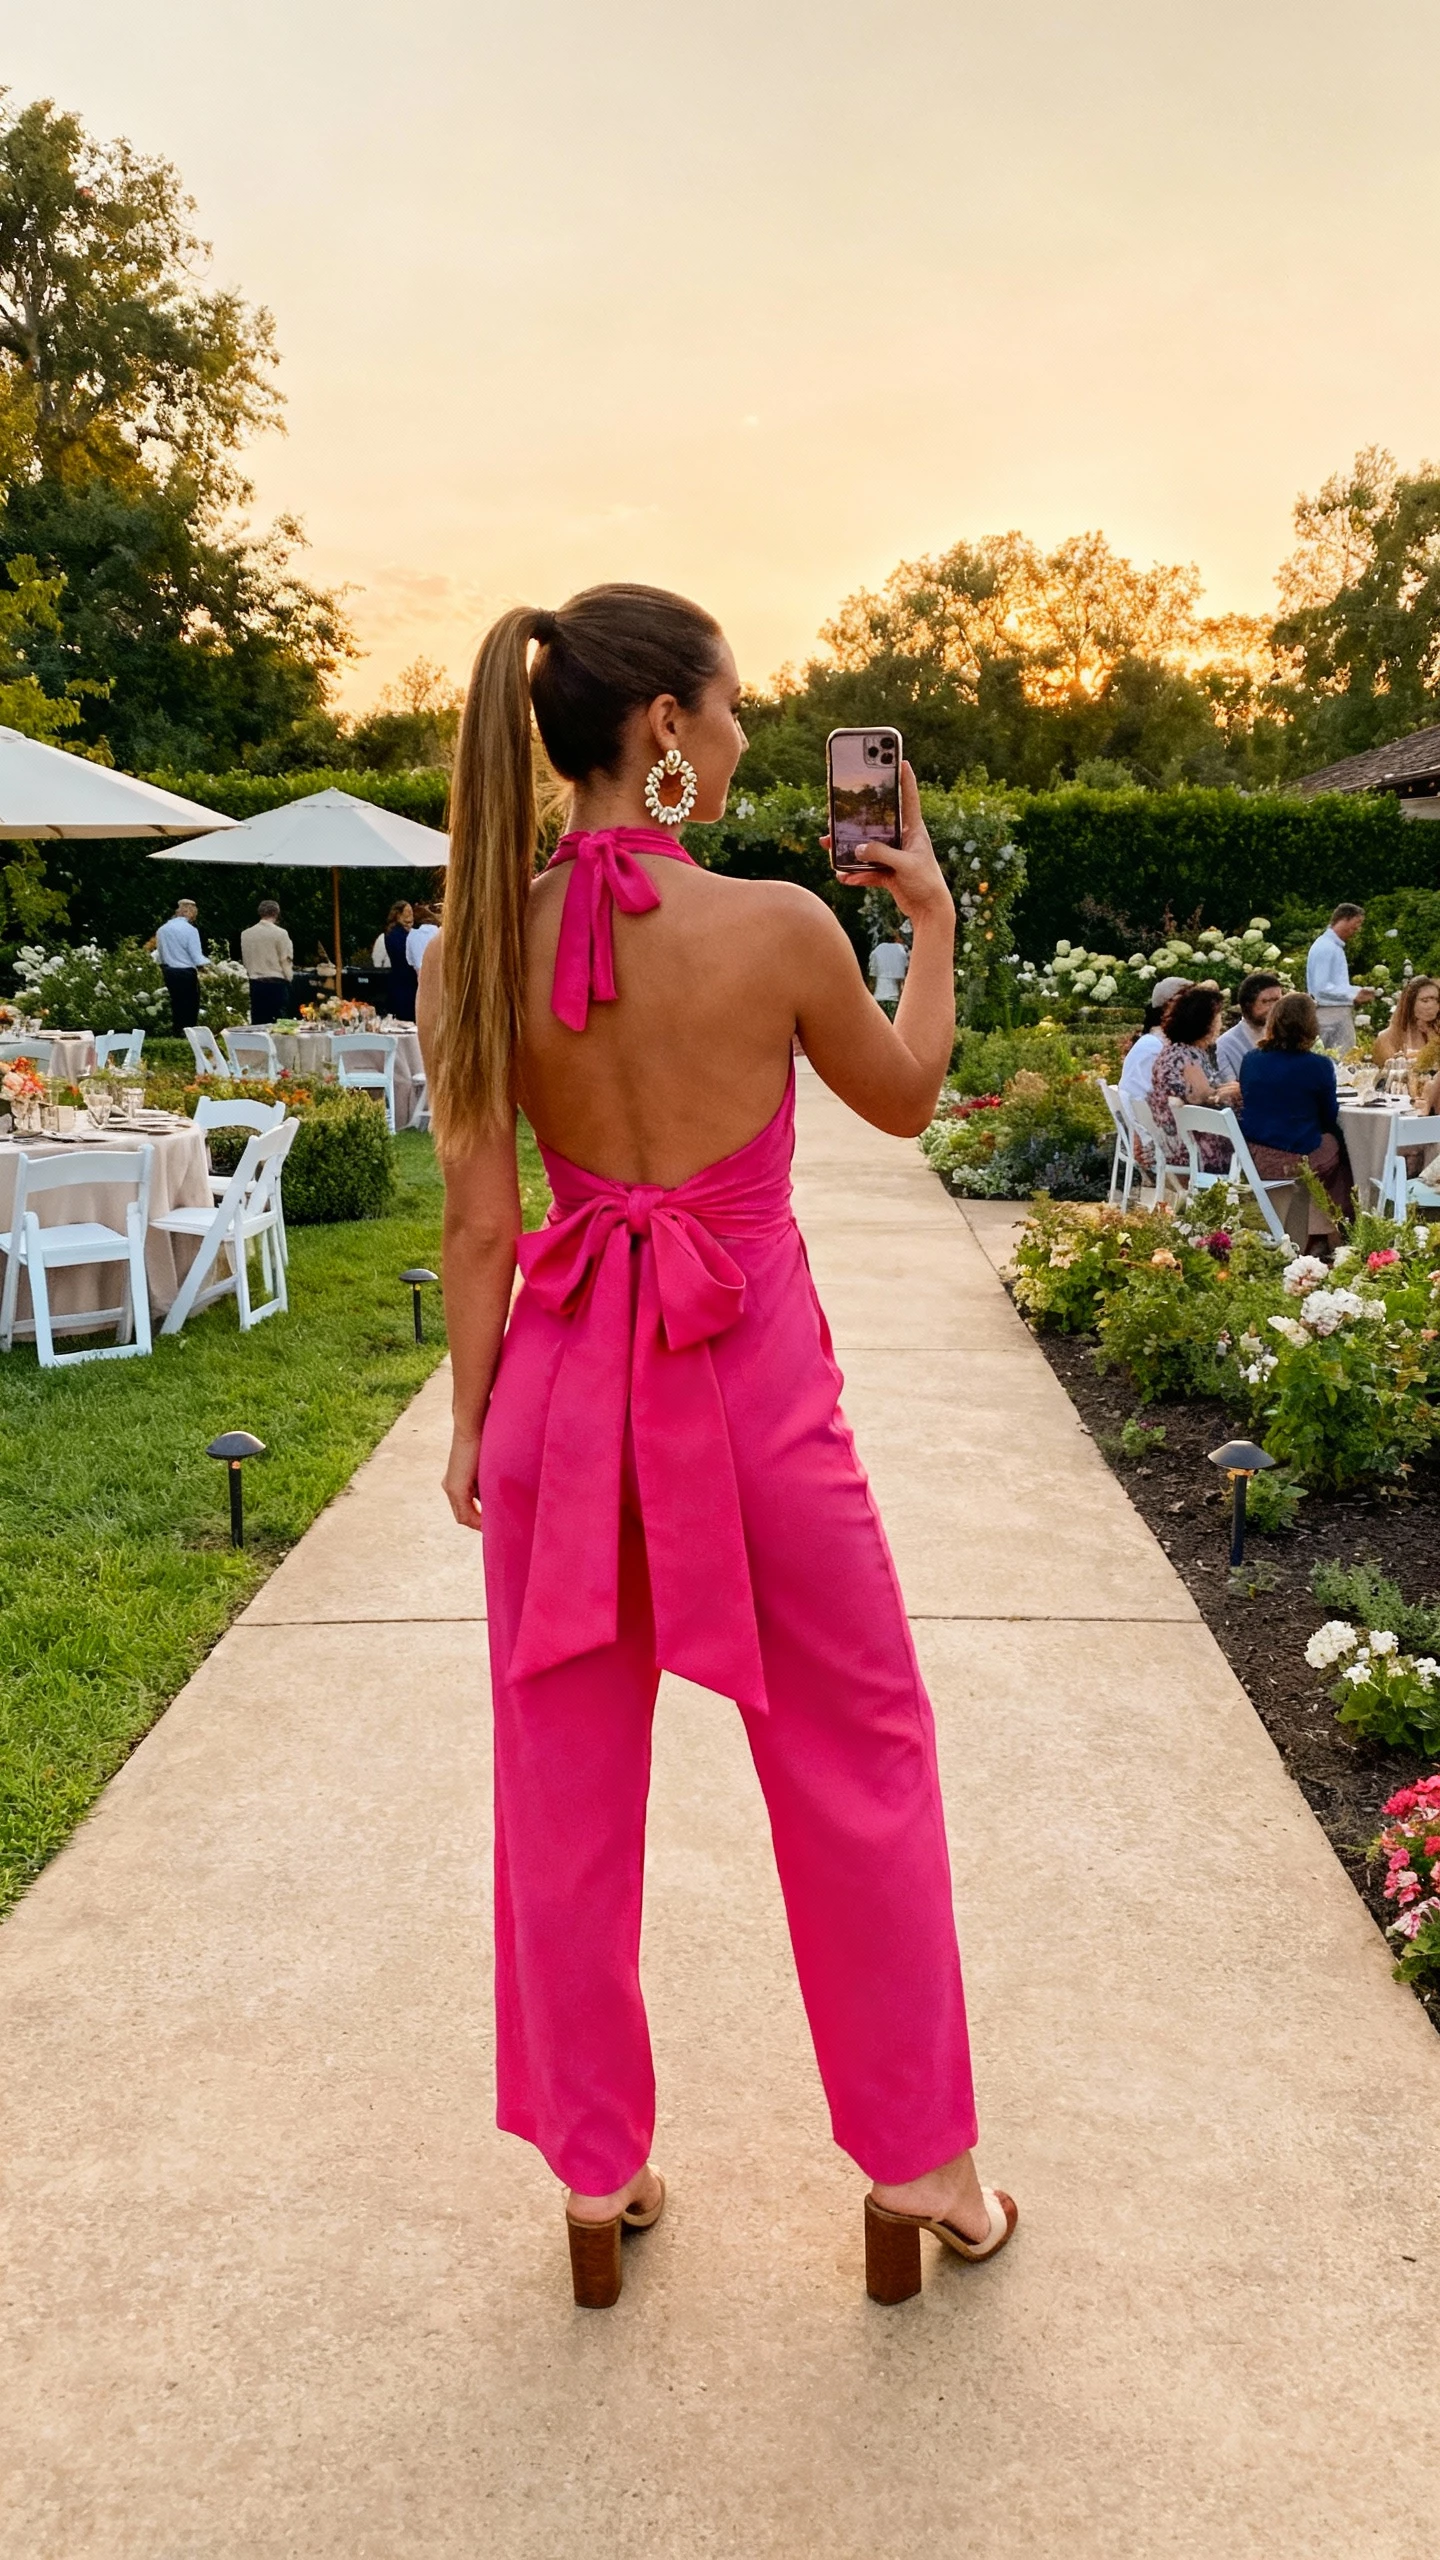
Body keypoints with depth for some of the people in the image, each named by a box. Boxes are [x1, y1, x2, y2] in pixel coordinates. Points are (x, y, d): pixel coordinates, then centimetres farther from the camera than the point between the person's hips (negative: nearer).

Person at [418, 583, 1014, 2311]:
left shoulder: (477, 952, -5)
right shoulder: (782, 926, -12)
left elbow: (481, 1222, -3)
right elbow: (905, 1098, 5)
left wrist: (471, 1422, 7)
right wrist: (932, 918, 18)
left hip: (562, 1383, 3)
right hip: (755, 1378, -2)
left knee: (566, 1786, 16)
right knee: (861, 1763, 16)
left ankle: (595, 2167, 32)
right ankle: (916, 2156, 30)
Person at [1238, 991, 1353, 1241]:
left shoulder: (1250, 1060, 1)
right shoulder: (1318, 1066, -11)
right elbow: (1330, 1119, 2)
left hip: (1253, 1159, 5)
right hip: (1296, 1160, -5)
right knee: (1336, 1143, 25)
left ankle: (1319, 1232, 29)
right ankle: (1327, 1232, 32)